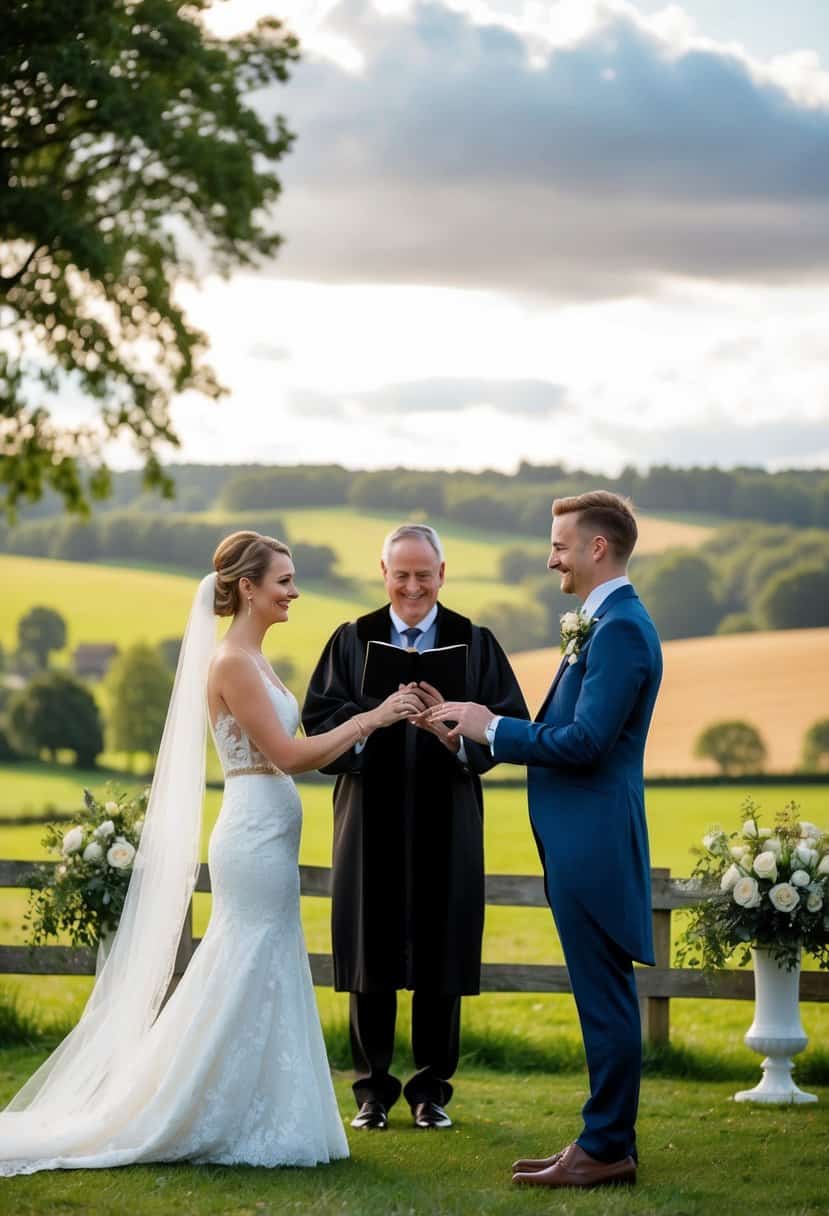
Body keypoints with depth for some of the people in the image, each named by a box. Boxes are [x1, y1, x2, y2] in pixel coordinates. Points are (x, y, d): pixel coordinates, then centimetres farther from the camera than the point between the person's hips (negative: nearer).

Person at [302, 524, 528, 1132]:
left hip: (446, 826, 0)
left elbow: (510, 724, -4)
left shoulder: (475, 642, 5)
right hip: (371, 821, 0)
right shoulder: (352, 640, 8)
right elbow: (320, 718, -2)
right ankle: (373, 1090, 14)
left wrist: (456, 731, -23)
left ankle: (432, 1091, 15)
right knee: (370, 958, 3)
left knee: (441, 963, 3)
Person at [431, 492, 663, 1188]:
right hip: (583, 842, 11)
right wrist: (489, 729, 8)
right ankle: (608, 1141, 21)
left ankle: (606, 1150, 2)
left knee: (604, 999, -4)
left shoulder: (619, 628, -16)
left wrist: (495, 729, -12)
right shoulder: (607, 623, 16)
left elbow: (585, 741, -22)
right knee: (603, 999, 14)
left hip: (594, 842, -11)